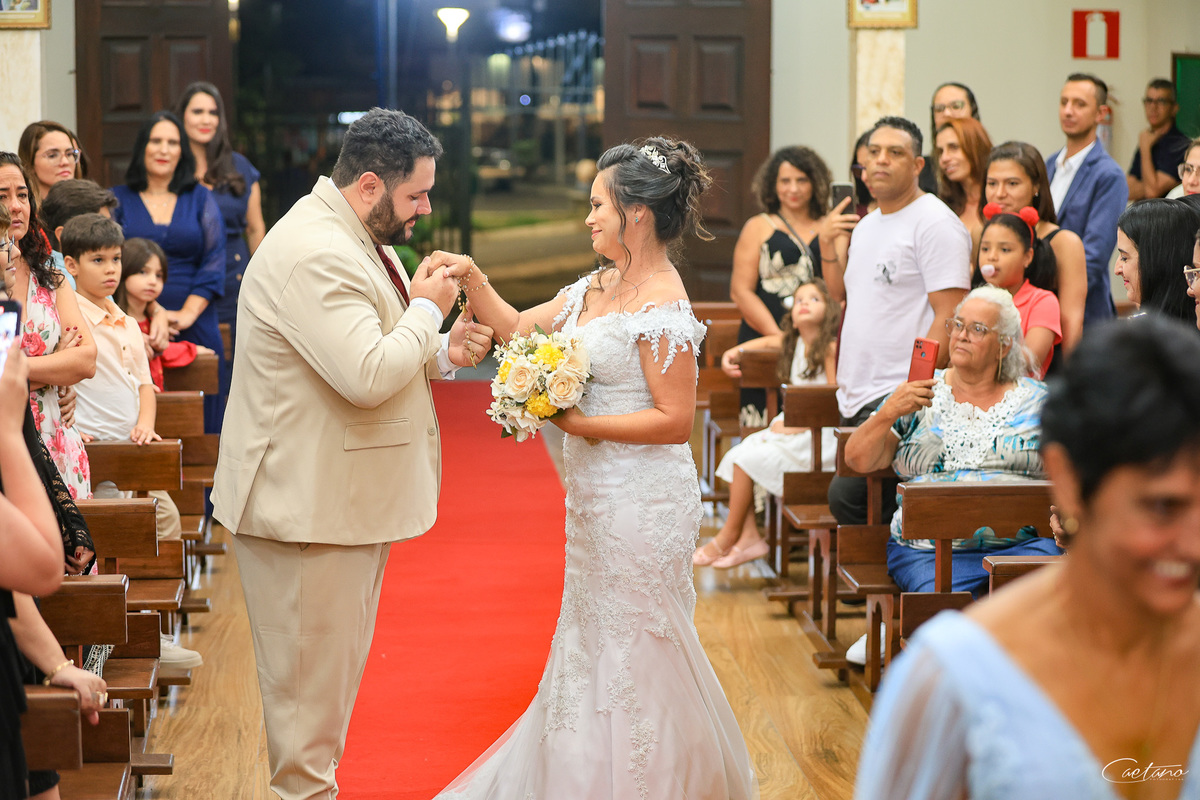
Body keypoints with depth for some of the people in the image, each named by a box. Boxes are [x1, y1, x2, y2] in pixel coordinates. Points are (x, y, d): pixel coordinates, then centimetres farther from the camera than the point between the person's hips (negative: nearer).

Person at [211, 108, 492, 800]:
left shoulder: (357, 242, 13)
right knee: (310, 673, 0)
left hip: (348, 498, 11)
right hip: (309, 504, -11)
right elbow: (368, 376, -31)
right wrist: (426, 309, -15)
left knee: (335, 667, 19)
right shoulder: (315, 254, -23)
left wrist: (446, 351, 5)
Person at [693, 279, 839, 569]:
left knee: (746, 459, -16)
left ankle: (730, 535, -2)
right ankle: (749, 536, -8)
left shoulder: (831, 347, -13)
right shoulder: (794, 343, 12)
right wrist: (733, 352, 16)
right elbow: (767, 342, 32)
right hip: (793, 427, 8)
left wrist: (797, 425, -19)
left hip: (817, 436, -8)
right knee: (738, 456, -6)